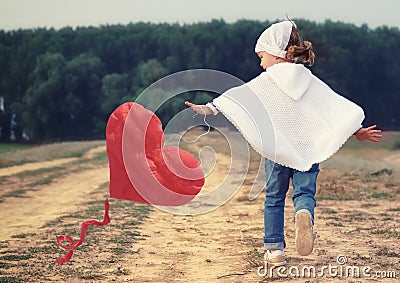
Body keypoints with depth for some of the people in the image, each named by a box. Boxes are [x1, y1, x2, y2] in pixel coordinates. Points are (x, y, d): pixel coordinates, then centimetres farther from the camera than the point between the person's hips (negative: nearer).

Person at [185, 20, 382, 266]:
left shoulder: (265, 82, -2)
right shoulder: (311, 82, 7)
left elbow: (236, 96, -6)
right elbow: (341, 108, 6)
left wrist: (208, 108, -2)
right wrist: (358, 132, 12)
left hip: (277, 151, -1)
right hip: (308, 148, 1)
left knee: (274, 198, 11)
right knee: (305, 191, 3)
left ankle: (274, 249, 10)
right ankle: (305, 214, -32)